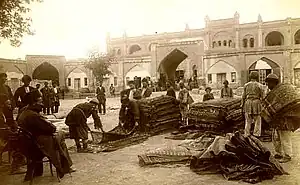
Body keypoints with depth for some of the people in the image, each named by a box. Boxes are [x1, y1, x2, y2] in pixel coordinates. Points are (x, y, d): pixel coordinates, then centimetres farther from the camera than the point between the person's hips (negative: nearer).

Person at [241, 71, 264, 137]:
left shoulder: (246, 85, 5)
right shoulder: (260, 85, -2)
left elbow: (244, 96, 4)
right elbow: (262, 97, -2)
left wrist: (242, 104, 11)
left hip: (248, 103, 2)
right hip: (256, 103, -2)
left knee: (248, 120, 7)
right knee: (257, 120, 5)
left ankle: (247, 135, 5)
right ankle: (256, 134, 1)